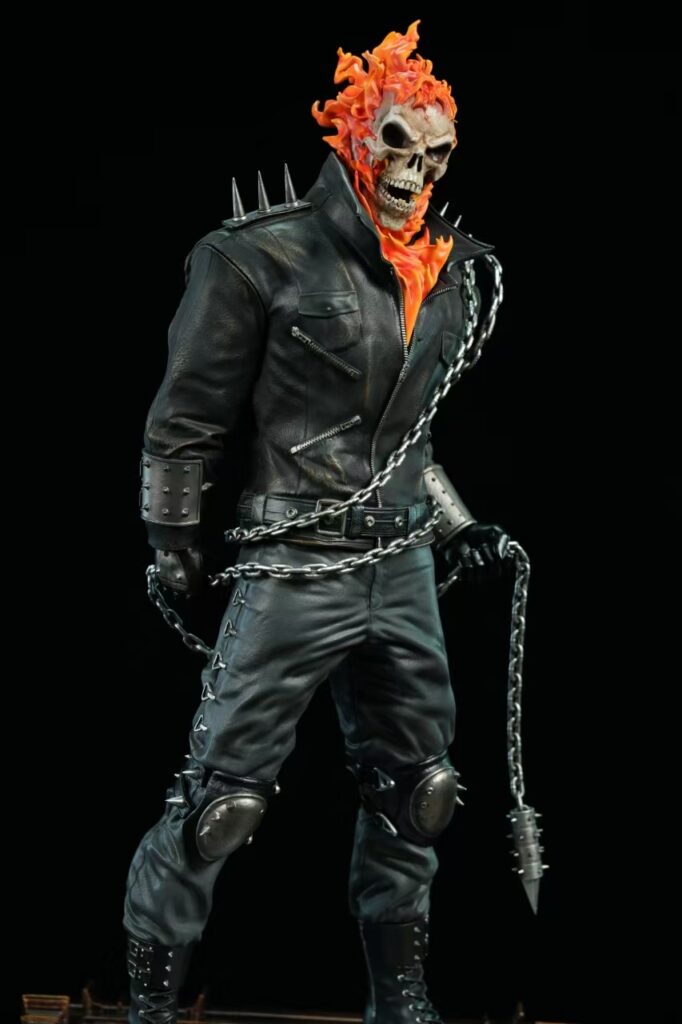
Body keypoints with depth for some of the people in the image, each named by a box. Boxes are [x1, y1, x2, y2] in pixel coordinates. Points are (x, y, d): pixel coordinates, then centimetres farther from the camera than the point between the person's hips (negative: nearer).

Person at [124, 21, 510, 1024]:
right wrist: (174, 555, -3)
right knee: (219, 800, -5)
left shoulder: (443, 278, 9)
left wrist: (458, 527, 16)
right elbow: (185, 423, -6)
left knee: (413, 793, 14)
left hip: (404, 573, 7)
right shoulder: (263, 255, -11)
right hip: (295, 572, -7)